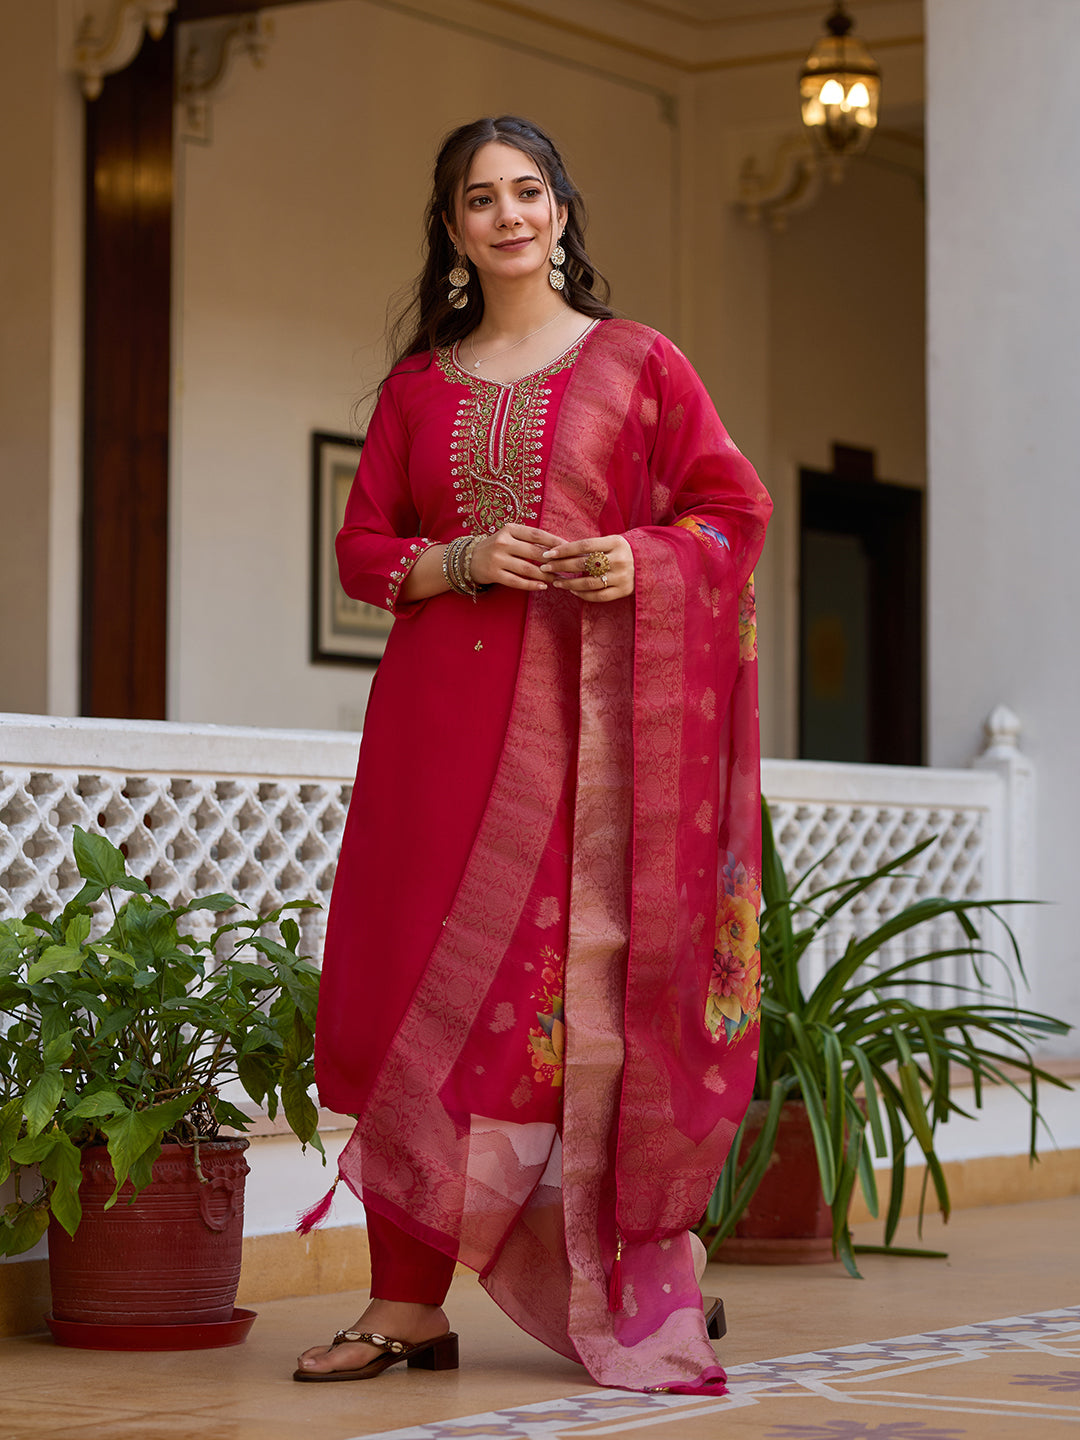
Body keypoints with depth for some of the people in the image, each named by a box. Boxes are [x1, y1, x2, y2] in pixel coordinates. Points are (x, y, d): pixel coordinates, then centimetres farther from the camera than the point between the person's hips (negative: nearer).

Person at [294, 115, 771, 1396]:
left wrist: (642, 560, -12)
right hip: (444, 712, 2)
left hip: (590, 708, -2)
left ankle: (616, 1286, 0)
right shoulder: (417, 387, 16)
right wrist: (457, 561, -6)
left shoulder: (637, 363, 9)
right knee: (425, 984, -3)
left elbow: (734, 511, 7)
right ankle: (407, 1303, 0)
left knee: (581, 982, -7)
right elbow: (360, 548, 13)